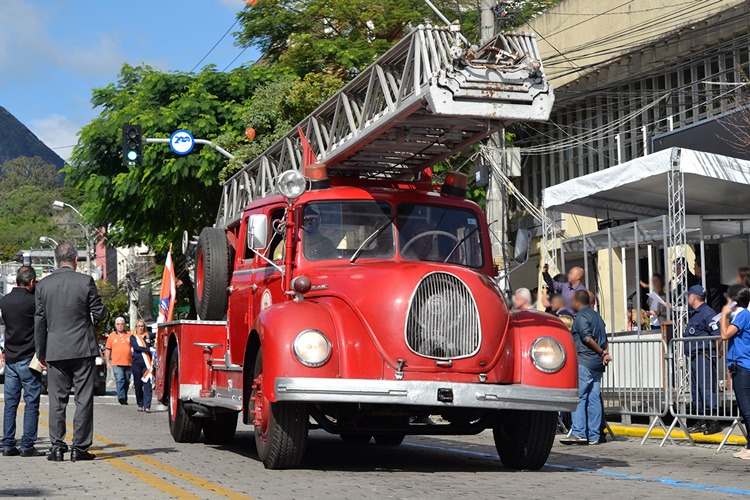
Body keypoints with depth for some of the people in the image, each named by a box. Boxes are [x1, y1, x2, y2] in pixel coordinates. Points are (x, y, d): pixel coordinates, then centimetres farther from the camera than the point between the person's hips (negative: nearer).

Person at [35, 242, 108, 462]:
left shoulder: (43, 285, 1)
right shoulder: (86, 281, -7)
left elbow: (39, 321, 4)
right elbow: (99, 314, -4)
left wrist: (41, 352, 11)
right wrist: (104, 312, 20)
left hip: (55, 351, 2)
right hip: (83, 349, -2)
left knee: (57, 400, 8)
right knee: (83, 400, 3)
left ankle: (57, 446, 6)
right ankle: (80, 447, 2)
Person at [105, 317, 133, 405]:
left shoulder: (130, 335, 10)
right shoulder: (112, 336, 10)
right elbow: (108, 350, 13)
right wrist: (108, 362, 6)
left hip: (128, 363, 2)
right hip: (117, 363, -2)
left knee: (126, 382, 7)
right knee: (120, 380, -17)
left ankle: (125, 399, 16)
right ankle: (121, 397, -27)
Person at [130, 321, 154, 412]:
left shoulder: (148, 336, 16)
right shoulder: (133, 337, 11)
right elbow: (136, 347, -5)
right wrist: (147, 350, -9)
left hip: (147, 363, 0)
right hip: (137, 363, 0)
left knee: (147, 384, -11)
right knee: (138, 385, 3)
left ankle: (147, 406, -15)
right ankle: (140, 405, 15)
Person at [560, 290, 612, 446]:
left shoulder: (581, 316, -7)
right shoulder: (596, 316, 21)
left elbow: (587, 338, -17)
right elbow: (604, 339, 15)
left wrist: (601, 352, -9)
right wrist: (605, 353, 3)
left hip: (584, 361, -9)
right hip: (597, 363, 9)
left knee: (578, 397, -10)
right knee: (594, 399, 6)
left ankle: (579, 433, -18)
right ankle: (594, 436, 5)